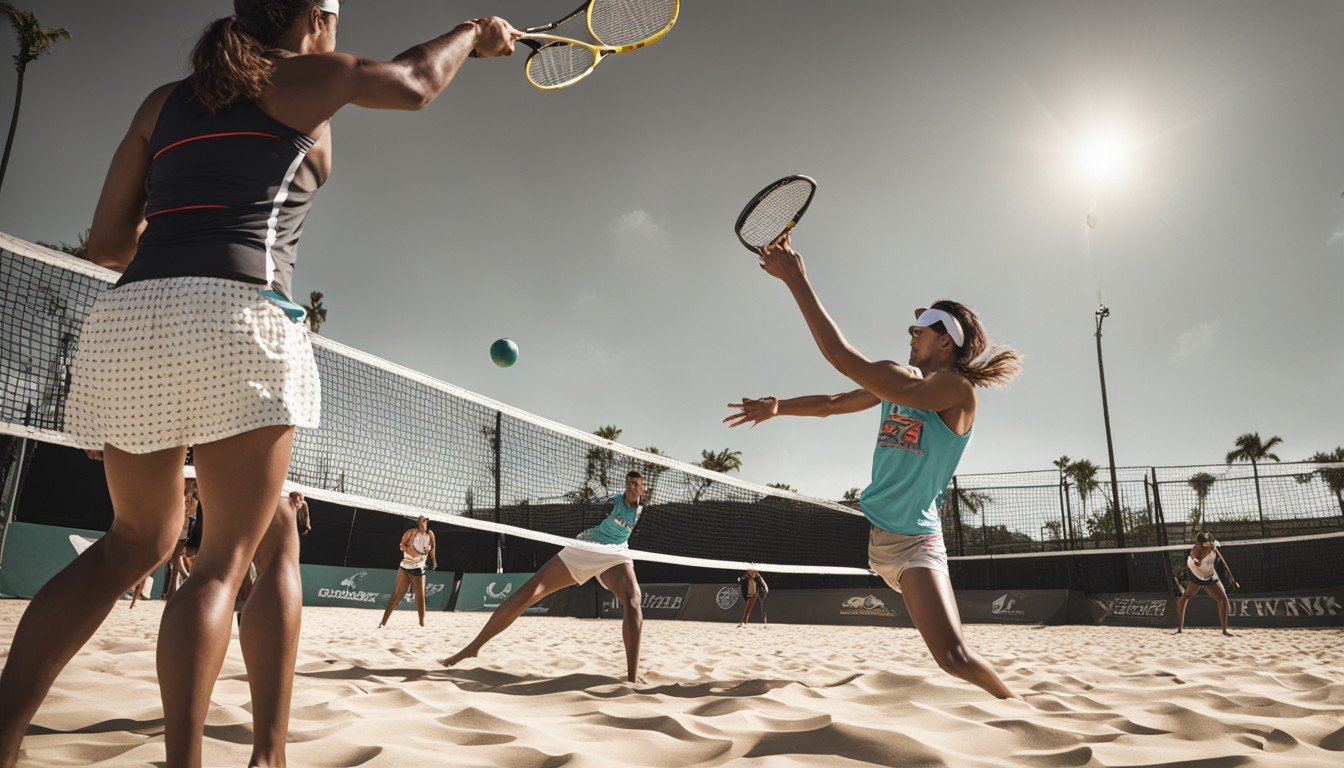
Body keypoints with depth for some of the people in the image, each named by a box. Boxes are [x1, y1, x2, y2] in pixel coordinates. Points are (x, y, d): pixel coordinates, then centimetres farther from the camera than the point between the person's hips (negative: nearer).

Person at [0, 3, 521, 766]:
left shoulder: (163, 100, 24)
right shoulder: (303, 75, 12)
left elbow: (108, 243, 20)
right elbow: (416, 83, 29)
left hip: (124, 319, 6)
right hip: (232, 319, -6)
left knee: (138, 541, 20)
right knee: (230, 555, 2)